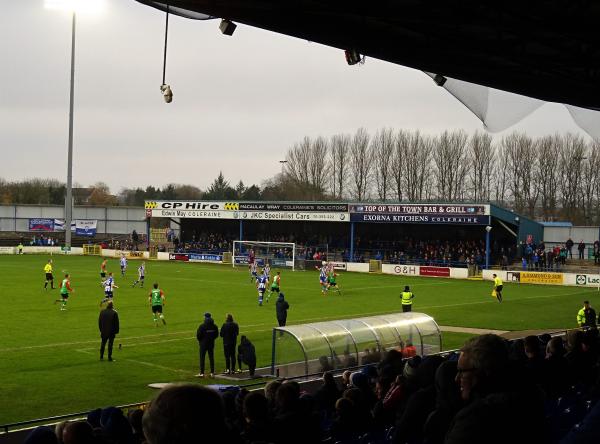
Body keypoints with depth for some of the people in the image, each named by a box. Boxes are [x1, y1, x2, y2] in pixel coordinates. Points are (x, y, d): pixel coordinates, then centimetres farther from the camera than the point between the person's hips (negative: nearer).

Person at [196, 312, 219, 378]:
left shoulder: (202, 326, -15)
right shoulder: (214, 326, 0)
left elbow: (198, 335, -14)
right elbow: (216, 335, 7)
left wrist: (200, 340, 5)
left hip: (203, 343, -4)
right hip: (211, 344, 4)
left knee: (202, 358, 2)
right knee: (211, 358, 10)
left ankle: (202, 373, 1)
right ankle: (212, 373, 11)